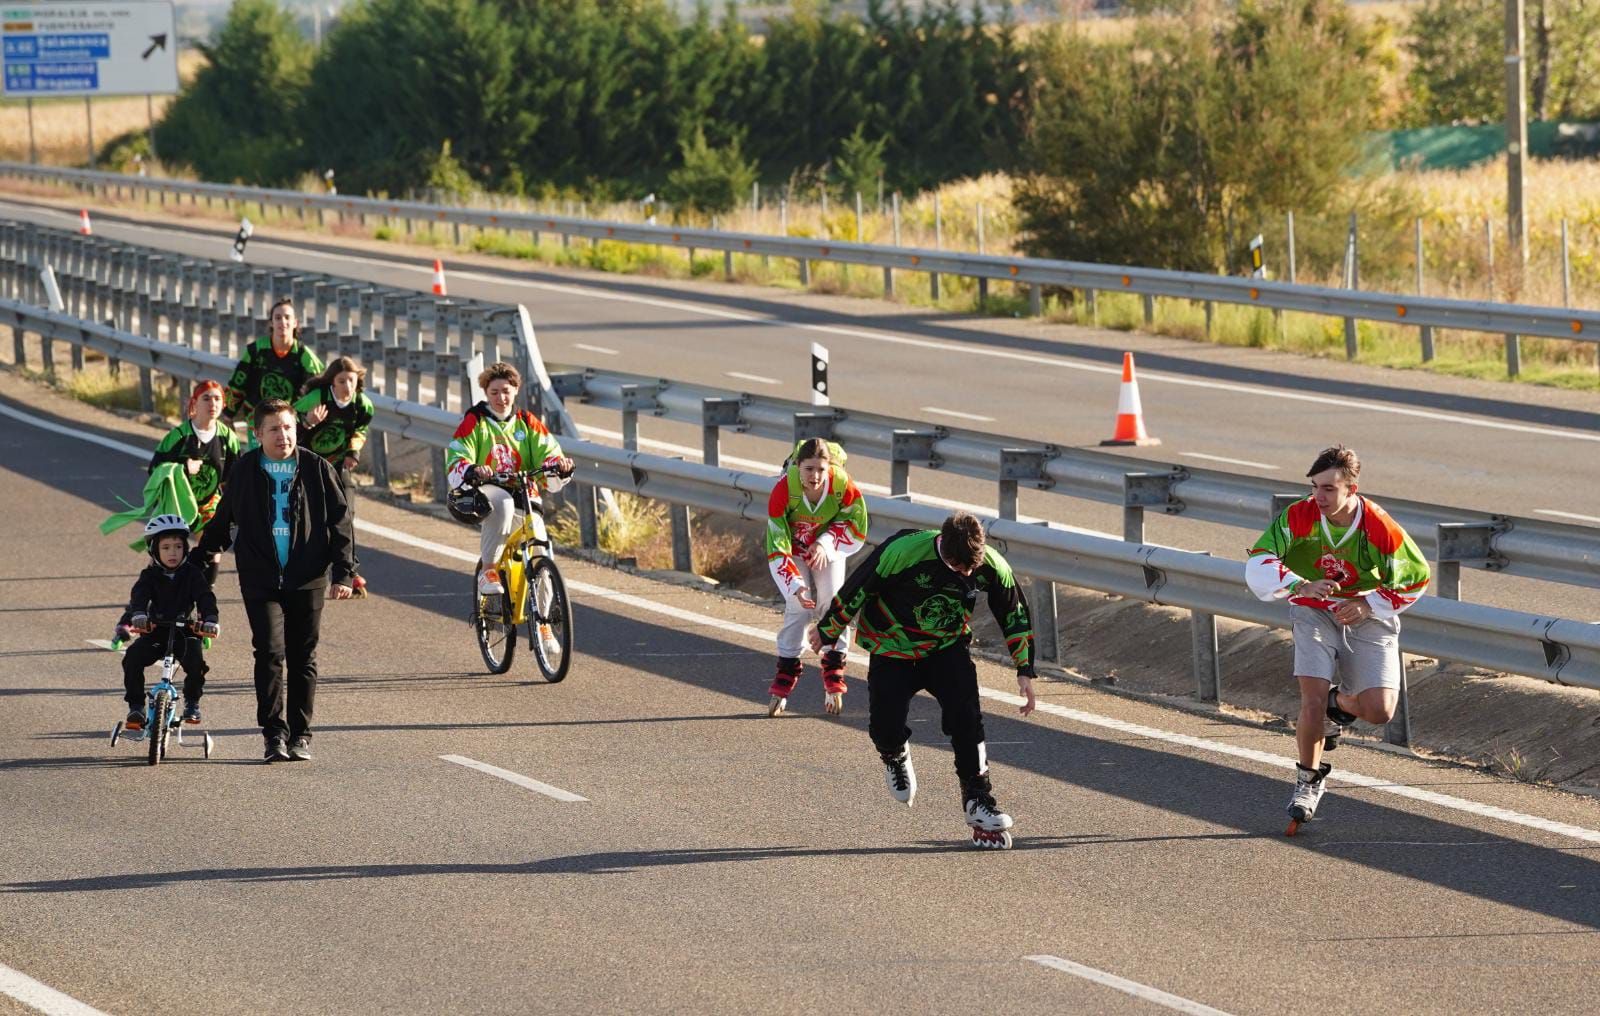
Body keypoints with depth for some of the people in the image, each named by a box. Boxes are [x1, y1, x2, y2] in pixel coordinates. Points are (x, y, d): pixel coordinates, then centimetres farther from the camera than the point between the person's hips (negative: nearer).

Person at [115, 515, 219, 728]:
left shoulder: (192, 574, -1)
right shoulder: (150, 575, -1)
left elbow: (205, 598, -15)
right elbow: (139, 596, -20)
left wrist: (210, 620, -36)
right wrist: (137, 616, -43)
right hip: (154, 631, 1)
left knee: (196, 661, -27)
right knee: (132, 658, -23)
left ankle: (192, 703, -1)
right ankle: (136, 706, -8)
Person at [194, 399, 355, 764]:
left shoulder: (316, 469, 2)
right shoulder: (245, 471, 5)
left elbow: (339, 521, 5)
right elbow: (224, 520, 21)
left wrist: (343, 573, -1)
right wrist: (199, 555, 24)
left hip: (307, 580, 0)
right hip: (261, 580, 0)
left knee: (303, 659, 5)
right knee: (270, 652, -13)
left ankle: (300, 736, 14)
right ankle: (274, 733, -9)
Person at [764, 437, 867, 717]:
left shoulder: (841, 484, -31)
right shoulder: (784, 489, -36)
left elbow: (856, 525, -11)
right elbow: (776, 546, -31)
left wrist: (826, 544, -24)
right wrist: (795, 585, -38)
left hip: (829, 548, 2)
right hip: (794, 549, -2)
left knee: (832, 603, -6)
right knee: (798, 608, -11)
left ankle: (833, 686, 3)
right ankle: (782, 689, -3)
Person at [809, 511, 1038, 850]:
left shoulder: (992, 567, -21)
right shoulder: (901, 552, -32)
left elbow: (1015, 615, -2)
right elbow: (856, 590, -16)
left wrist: (1025, 670, 0)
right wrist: (827, 630, -2)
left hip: (948, 647, 2)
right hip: (893, 647, -2)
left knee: (966, 717, -18)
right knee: (885, 729, -11)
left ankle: (978, 800, -5)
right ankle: (896, 756, 26)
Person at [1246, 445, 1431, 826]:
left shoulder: (1381, 529, -19)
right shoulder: (1298, 517, -17)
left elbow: (1416, 578, -4)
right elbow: (1258, 567, -21)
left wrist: (1369, 604, -13)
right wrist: (1301, 586, -37)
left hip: (1368, 620, 0)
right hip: (1315, 614, 0)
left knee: (1379, 711, -14)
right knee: (1312, 701, -18)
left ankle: (1341, 703, 23)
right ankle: (1308, 780, 6)